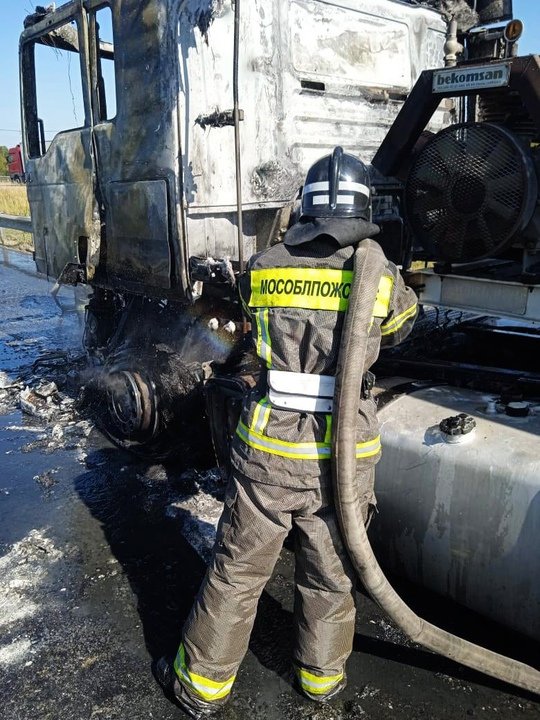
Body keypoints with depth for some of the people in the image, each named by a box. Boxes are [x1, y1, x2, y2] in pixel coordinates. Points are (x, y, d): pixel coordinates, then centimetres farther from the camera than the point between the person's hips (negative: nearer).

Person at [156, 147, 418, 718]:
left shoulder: (262, 268, -3)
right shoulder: (380, 277, -6)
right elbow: (400, 326, 15)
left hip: (268, 454, 1)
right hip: (343, 458, 0)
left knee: (236, 571, 17)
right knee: (331, 575, 21)